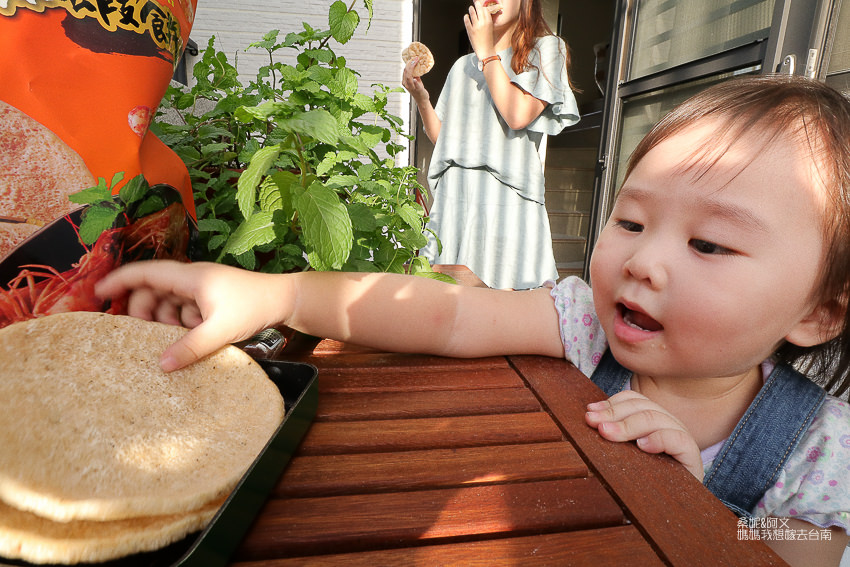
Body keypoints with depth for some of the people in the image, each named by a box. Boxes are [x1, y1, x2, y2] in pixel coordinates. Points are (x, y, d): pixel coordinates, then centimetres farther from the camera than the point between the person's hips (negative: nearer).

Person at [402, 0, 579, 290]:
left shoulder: (546, 49, 9)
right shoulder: (462, 66, 23)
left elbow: (518, 115, -10)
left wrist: (485, 50, -3)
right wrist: (421, 97, 3)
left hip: (509, 201, -4)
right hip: (452, 199, 5)